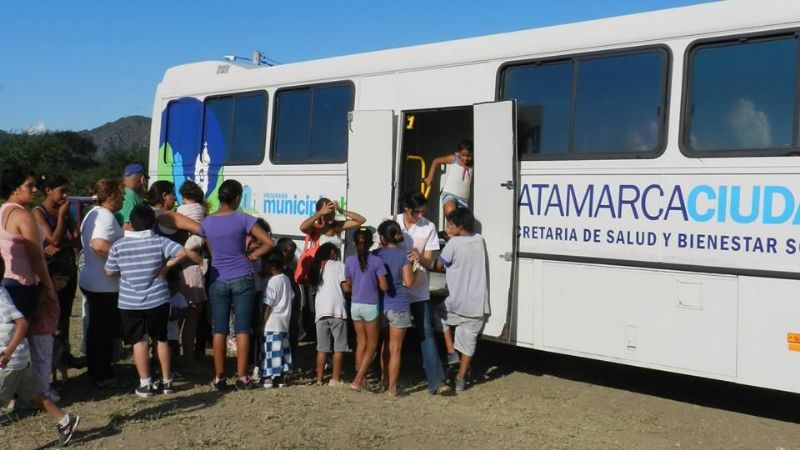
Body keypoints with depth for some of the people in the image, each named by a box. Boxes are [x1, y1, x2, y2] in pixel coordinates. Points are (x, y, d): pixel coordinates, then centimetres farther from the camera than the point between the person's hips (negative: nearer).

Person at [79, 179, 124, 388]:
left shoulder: (92, 213, 12)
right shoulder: (106, 217, -20)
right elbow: (99, 245, -36)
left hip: (90, 282, 10)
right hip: (105, 285, -10)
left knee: (96, 328, 19)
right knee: (106, 331, 0)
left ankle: (94, 370, 30)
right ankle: (103, 376, 8)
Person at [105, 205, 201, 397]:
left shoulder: (118, 246, -7)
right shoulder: (159, 242, -9)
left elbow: (110, 272, 1)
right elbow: (184, 252, -19)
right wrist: (168, 264, -5)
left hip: (130, 303, -1)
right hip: (158, 300, 1)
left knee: (139, 341, 7)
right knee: (162, 339, 14)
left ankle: (145, 384, 7)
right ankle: (166, 381, 20)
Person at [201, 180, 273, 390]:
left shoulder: (207, 222, 1)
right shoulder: (243, 219, -10)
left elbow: (211, 250, 11)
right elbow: (269, 242, -13)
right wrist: (252, 255, -1)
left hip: (217, 280, 3)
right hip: (242, 279, -2)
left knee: (218, 330, 7)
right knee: (242, 329, 3)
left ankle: (219, 377, 10)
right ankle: (241, 376, 5)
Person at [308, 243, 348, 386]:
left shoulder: (317, 267, 21)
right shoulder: (338, 265, 4)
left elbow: (313, 285, 16)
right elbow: (346, 287, -4)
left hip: (321, 311, 5)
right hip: (337, 310, -5)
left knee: (322, 347, 7)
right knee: (339, 347, 0)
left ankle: (319, 378, 6)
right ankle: (335, 378, -3)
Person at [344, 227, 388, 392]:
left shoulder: (349, 260, -2)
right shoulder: (376, 261, -13)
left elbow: (349, 284, 8)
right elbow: (384, 287, -13)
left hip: (355, 306, 4)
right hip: (371, 306, -4)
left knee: (361, 343, 16)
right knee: (372, 346, 7)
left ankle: (362, 380, 19)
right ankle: (358, 380, -1)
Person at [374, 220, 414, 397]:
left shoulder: (377, 254, -2)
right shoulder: (403, 255, -10)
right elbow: (408, 282, -14)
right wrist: (412, 268, 5)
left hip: (381, 304, 3)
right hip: (398, 306, -3)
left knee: (385, 344, 22)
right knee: (395, 348, 5)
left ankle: (384, 379, 33)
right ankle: (392, 387, 8)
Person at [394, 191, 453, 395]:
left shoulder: (428, 227, -4)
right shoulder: (392, 223, -3)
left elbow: (429, 261, -3)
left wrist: (419, 257, -25)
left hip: (419, 290, -1)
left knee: (426, 334, -4)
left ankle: (436, 382, -6)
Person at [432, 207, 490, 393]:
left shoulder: (454, 243, -13)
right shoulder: (479, 240, 5)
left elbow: (439, 265, -3)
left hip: (458, 304, -5)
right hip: (479, 305, 5)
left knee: (439, 317, 26)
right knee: (469, 341, 15)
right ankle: (460, 379, 20)